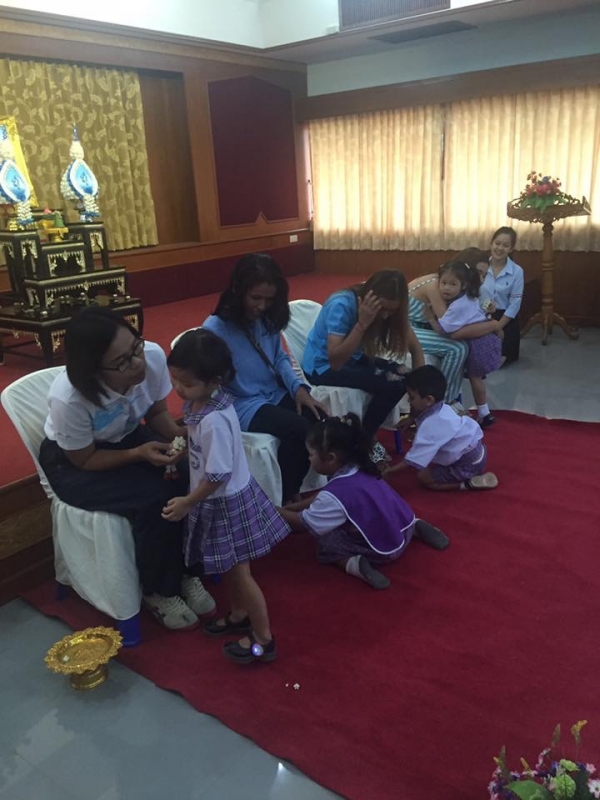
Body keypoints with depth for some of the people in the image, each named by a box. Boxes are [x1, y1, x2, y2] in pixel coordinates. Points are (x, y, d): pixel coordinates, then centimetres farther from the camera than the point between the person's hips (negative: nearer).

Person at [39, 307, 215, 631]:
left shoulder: (153, 356, -25)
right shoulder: (69, 399, -35)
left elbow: (157, 413, -6)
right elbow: (84, 461, -19)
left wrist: (179, 434, -26)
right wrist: (139, 454, -32)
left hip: (129, 437, 5)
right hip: (72, 462, -4)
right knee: (156, 500, -26)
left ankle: (188, 572, 3)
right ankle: (158, 592, 0)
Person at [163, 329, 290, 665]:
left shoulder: (214, 420, -33)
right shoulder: (202, 403, -4)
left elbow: (218, 475, -27)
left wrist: (186, 503, -17)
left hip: (226, 502, -9)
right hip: (221, 500, 9)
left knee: (239, 572, 7)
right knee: (228, 567, 25)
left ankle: (264, 639, 25)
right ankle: (240, 614, 48)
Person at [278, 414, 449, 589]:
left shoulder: (336, 494, -22)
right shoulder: (360, 469, 2)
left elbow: (301, 523, -8)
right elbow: (322, 500, 16)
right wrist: (290, 507, 17)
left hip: (385, 549, -7)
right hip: (404, 530, 7)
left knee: (324, 542, 0)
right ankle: (416, 527, 19)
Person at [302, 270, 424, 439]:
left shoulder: (389, 307, -10)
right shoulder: (342, 305, -29)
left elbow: (415, 347, -8)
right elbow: (335, 362, -33)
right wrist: (362, 324, -39)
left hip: (353, 358, 7)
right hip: (323, 367, -7)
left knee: (404, 377, -10)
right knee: (391, 384, -22)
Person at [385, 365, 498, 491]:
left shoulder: (430, 425, -28)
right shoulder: (441, 410, -1)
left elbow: (414, 460, -29)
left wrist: (390, 471, -21)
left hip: (468, 464, -9)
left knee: (424, 477, -5)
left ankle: (469, 483, -8)